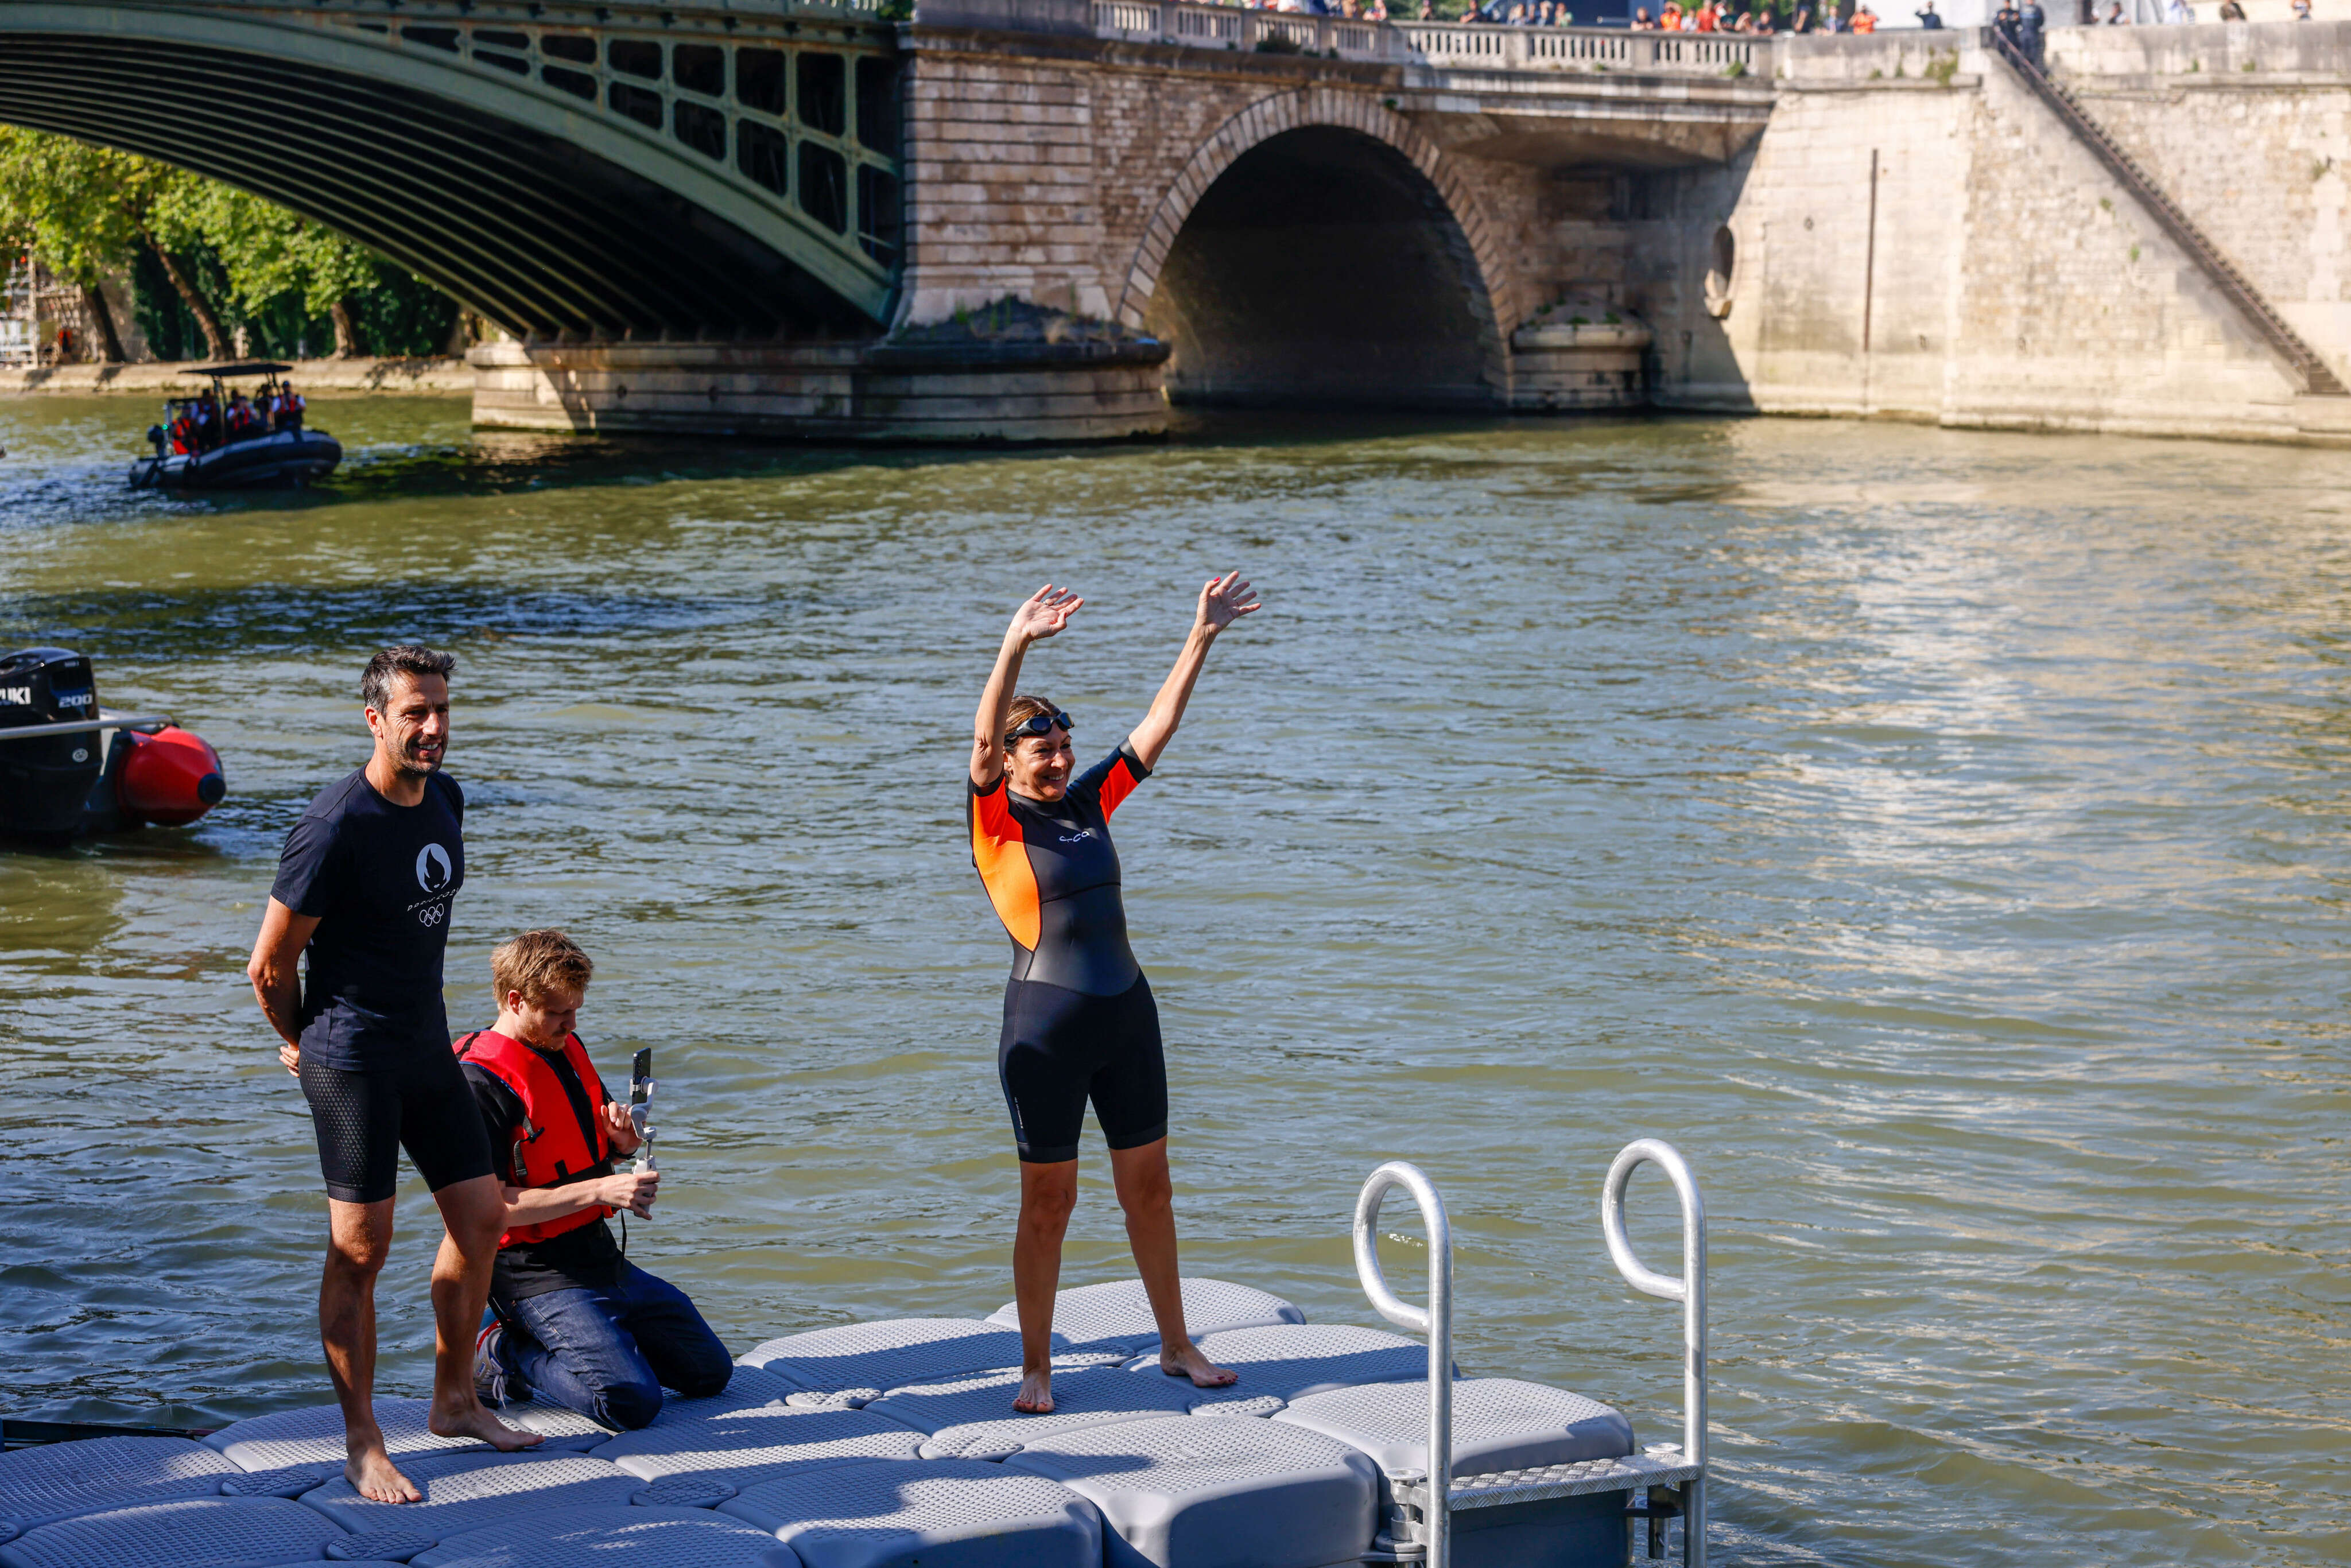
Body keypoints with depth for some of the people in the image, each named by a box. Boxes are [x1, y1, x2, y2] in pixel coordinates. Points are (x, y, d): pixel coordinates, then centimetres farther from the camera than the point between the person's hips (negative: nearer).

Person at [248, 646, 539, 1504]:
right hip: (354, 1063, -8)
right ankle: (363, 1448, 5)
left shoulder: (444, 799, 6)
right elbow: (269, 964, -13)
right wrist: (301, 1045, 3)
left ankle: (455, 1401, 28)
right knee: (360, 1249, -4)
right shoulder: (335, 827, -20)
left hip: (427, 1047, 8)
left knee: (481, 1217, 11)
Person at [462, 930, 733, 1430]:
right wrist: (600, 1190, -25)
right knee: (631, 1401, -25)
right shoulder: (481, 1081, -17)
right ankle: (507, 1355, -5)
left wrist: (623, 1136, 0)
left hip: (603, 1258, 9)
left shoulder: (567, 1048, 11)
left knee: (711, 1372, 11)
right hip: (536, 1274, -9)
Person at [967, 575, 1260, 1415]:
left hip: (1127, 1013, 6)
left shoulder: (1090, 801, 9)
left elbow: (1155, 729, 9)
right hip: (1046, 1021, -6)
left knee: (1148, 1186, 13)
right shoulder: (996, 819, -6)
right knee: (1048, 1202, 2)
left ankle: (1175, 1346, 25)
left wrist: (1202, 638, 2)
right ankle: (1036, 1368, 12)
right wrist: (1014, 648, -37)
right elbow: (983, 738, -23)